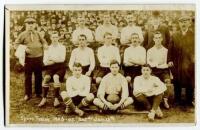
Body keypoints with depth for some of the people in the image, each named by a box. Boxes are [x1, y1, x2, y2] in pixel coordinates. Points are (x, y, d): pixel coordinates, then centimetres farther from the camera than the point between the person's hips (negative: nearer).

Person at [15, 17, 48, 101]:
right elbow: (16, 43, 0)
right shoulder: (23, 34, 0)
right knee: (28, 77, 4)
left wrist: (45, 45, 0)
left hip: (38, 58, 3)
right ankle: (28, 94, 16)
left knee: (39, 76, 10)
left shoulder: (37, 34, 10)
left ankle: (38, 93, 24)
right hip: (28, 59, -3)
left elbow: (43, 41, 21)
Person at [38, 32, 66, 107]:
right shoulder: (48, 48, 12)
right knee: (46, 78, -31)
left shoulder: (62, 47, 9)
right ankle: (44, 98, -24)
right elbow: (45, 62, 2)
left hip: (60, 68, -1)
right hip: (50, 68, 2)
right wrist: (56, 60, -8)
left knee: (56, 77, -34)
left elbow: (62, 59, -4)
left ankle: (56, 99, -31)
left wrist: (51, 59, -2)